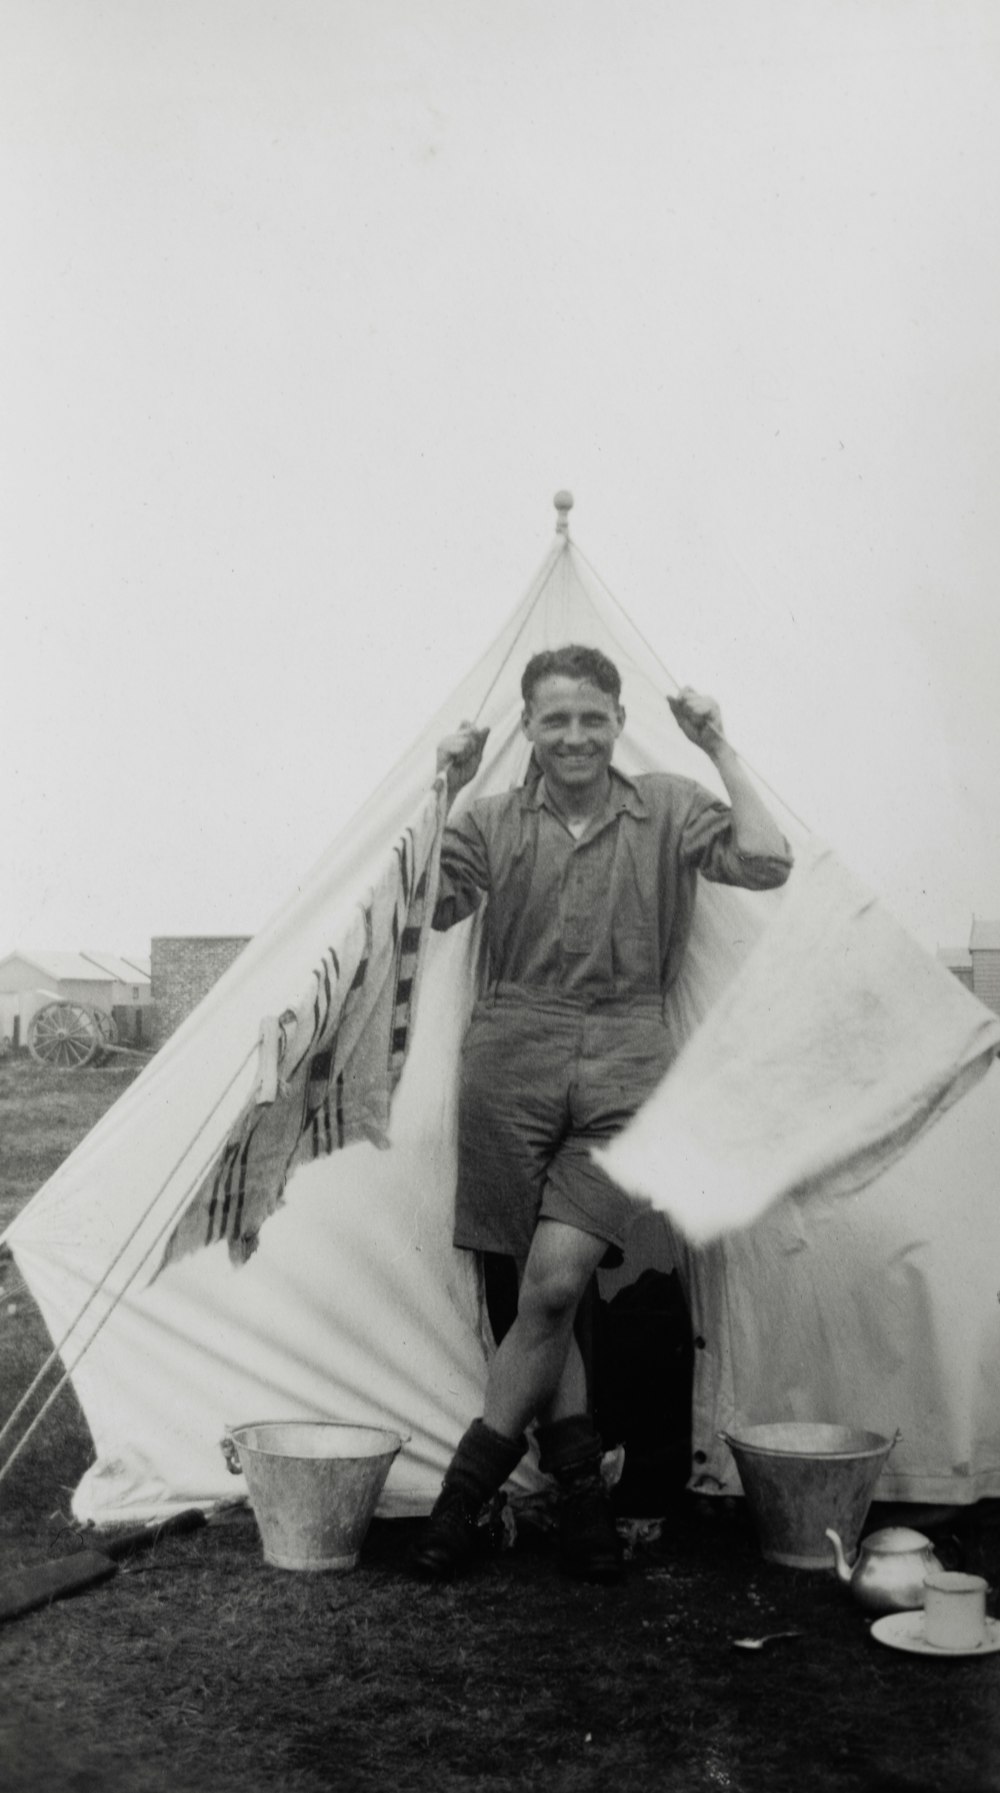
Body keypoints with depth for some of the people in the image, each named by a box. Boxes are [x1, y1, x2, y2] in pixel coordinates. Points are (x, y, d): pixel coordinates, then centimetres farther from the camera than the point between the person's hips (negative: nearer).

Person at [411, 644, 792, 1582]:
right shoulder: (494, 820, 8)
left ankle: (467, 1484, 5)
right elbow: (420, 908, -5)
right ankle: (580, 1486, 15)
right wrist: (441, 792, -8)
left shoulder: (668, 809, 8)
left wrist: (721, 751, -3)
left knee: (556, 1280, -12)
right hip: (513, 1062, 1)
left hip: (623, 1066, -1)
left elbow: (766, 863, -6)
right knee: (541, 1290, 0)